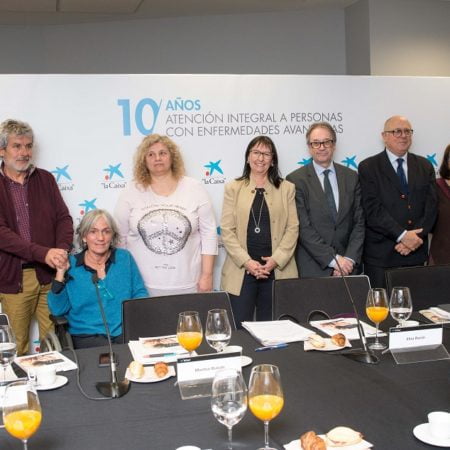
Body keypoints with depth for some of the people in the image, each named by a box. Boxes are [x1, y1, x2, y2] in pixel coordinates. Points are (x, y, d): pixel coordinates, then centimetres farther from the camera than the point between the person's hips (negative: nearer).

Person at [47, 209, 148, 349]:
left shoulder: (125, 258, 10)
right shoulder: (70, 265, 4)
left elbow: (140, 294, 13)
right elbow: (57, 310, 1)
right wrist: (60, 273, -9)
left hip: (125, 331, 3)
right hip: (88, 336, -3)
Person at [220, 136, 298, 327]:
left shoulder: (287, 188, 9)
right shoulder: (233, 188, 7)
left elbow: (292, 228, 4)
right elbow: (227, 230, 1)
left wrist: (276, 259, -9)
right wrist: (247, 261, -10)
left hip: (277, 271, 1)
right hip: (241, 271, -1)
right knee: (239, 329, -1)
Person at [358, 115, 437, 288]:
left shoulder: (424, 166, 11)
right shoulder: (368, 168, -2)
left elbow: (431, 207, 3)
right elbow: (373, 210, -11)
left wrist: (415, 238, -11)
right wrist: (402, 235, -18)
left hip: (416, 251, 4)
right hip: (380, 254, -3)